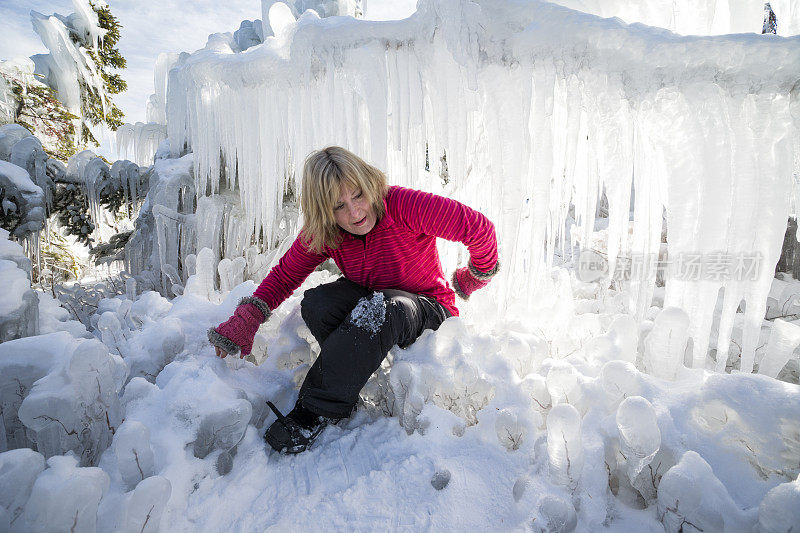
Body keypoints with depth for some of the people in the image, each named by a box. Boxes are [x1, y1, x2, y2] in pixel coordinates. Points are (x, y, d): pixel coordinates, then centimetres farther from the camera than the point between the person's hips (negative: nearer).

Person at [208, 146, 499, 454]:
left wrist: (475, 278, -6)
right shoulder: (321, 233, -10)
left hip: (428, 309, -3)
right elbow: (285, 275, -1)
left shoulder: (403, 206, -26)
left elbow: (477, 227, -22)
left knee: (378, 308, -38)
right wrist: (246, 320, -14)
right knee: (316, 304, -26)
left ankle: (315, 413, -21)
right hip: (368, 297, 4)